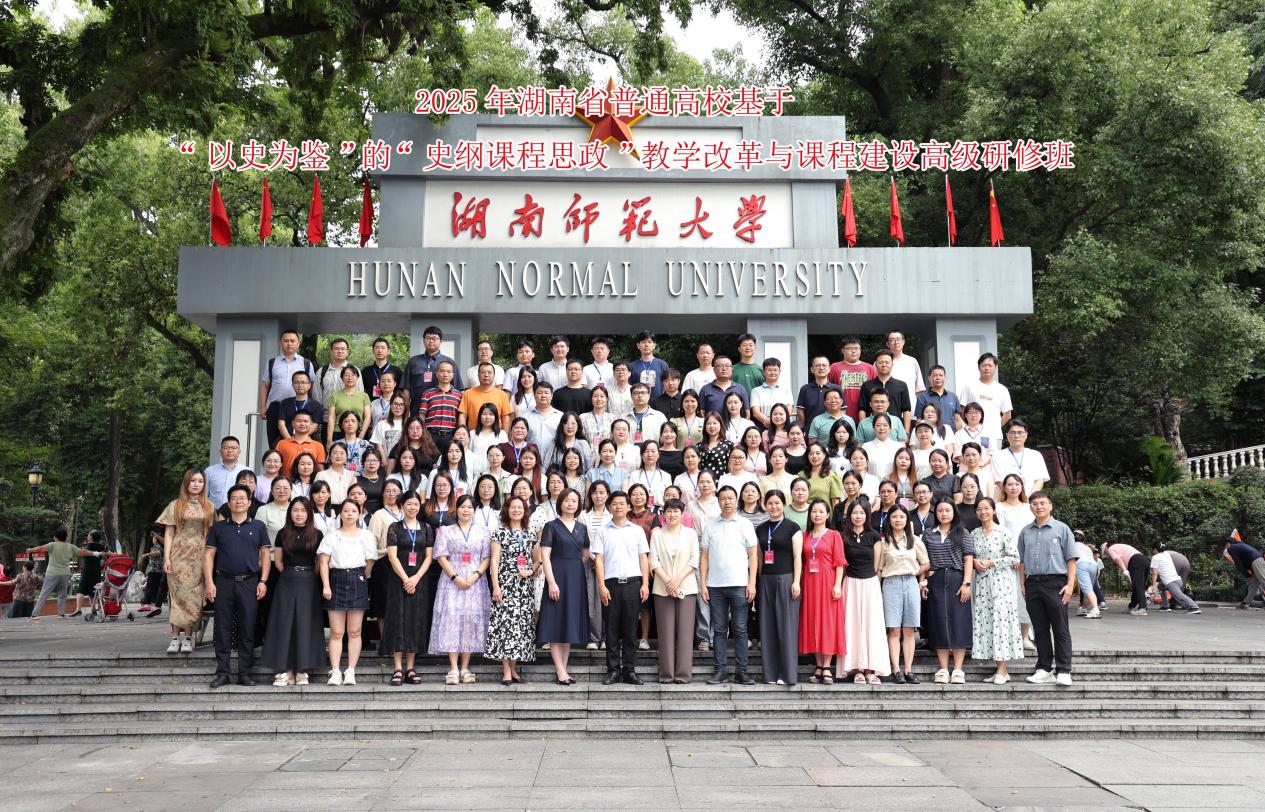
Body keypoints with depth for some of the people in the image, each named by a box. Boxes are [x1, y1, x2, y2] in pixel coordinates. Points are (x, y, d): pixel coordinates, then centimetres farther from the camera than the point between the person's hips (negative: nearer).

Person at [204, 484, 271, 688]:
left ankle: (244, 673, 7)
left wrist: (263, 581, -2)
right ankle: (222, 673, 7)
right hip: (224, 582, 0)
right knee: (223, 630, 1)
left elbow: (266, 554, 8)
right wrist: (209, 582, -4)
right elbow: (209, 555, 7)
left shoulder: (258, 526, 10)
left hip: (249, 583, 0)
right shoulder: (218, 528, 10)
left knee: (247, 630, 1)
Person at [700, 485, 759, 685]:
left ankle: (741, 671, 5)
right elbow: (704, 557, 9)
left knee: (740, 629, 1)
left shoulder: (745, 525, 5)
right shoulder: (710, 526, 10)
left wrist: (752, 583, -5)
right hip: (715, 585, 2)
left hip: (739, 584, -2)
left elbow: (752, 556, 3)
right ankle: (720, 671, 9)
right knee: (719, 630, 5)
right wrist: (702, 584, 1)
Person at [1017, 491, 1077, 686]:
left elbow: (1071, 559, 0)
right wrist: (1023, 585, 10)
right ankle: (1044, 669, 15)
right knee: (1040, 629, 9)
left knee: (1060, 629, -2)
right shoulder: (1025, 532, 13)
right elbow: (1022, 561, 17)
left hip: (1056, 583, -4)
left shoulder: (1061, 529, 2)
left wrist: (1070, 584, -8)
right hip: (1033, 584, 4)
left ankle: (1063, 671, 0)